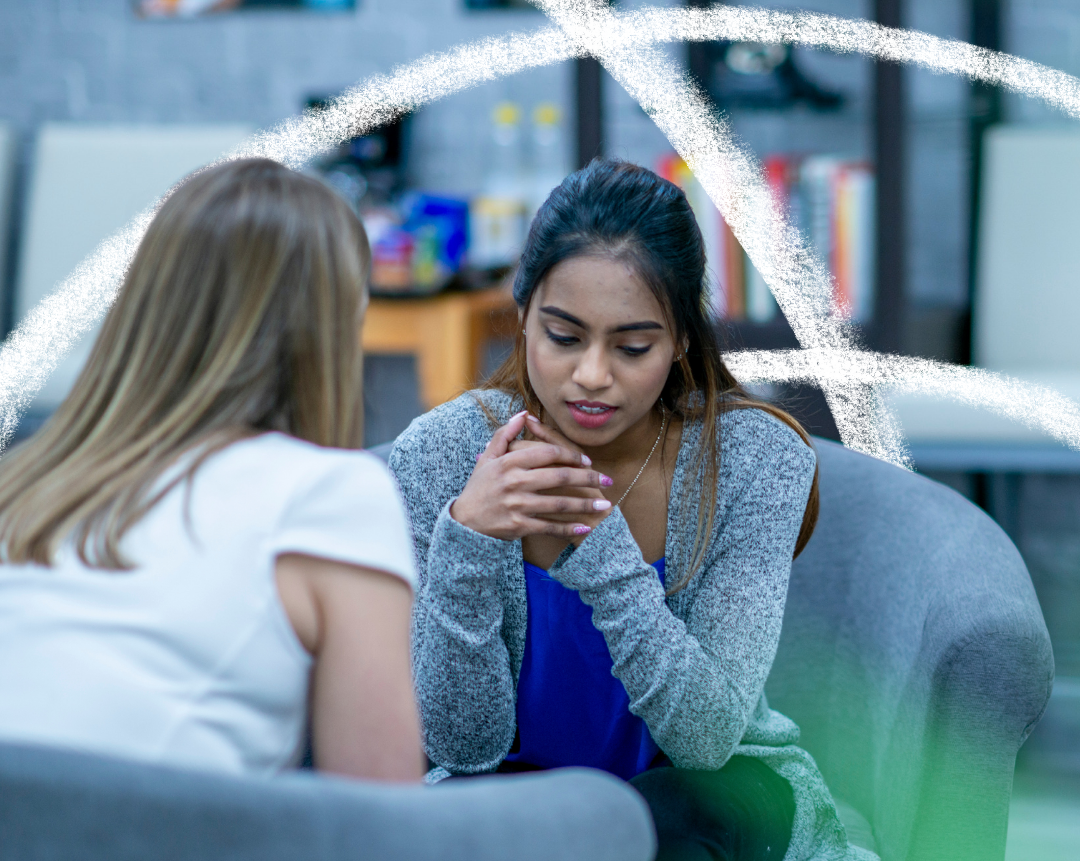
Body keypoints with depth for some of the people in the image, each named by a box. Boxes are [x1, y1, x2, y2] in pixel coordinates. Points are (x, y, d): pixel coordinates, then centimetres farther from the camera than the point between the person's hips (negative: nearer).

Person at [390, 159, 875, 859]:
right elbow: (464, 745, -17)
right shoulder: (439, 456, -17)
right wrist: (467, 538, -33)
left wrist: (599, 540, -34)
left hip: (710, 788, 1)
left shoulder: (755, 458, -18)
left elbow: (707, 735, -23)